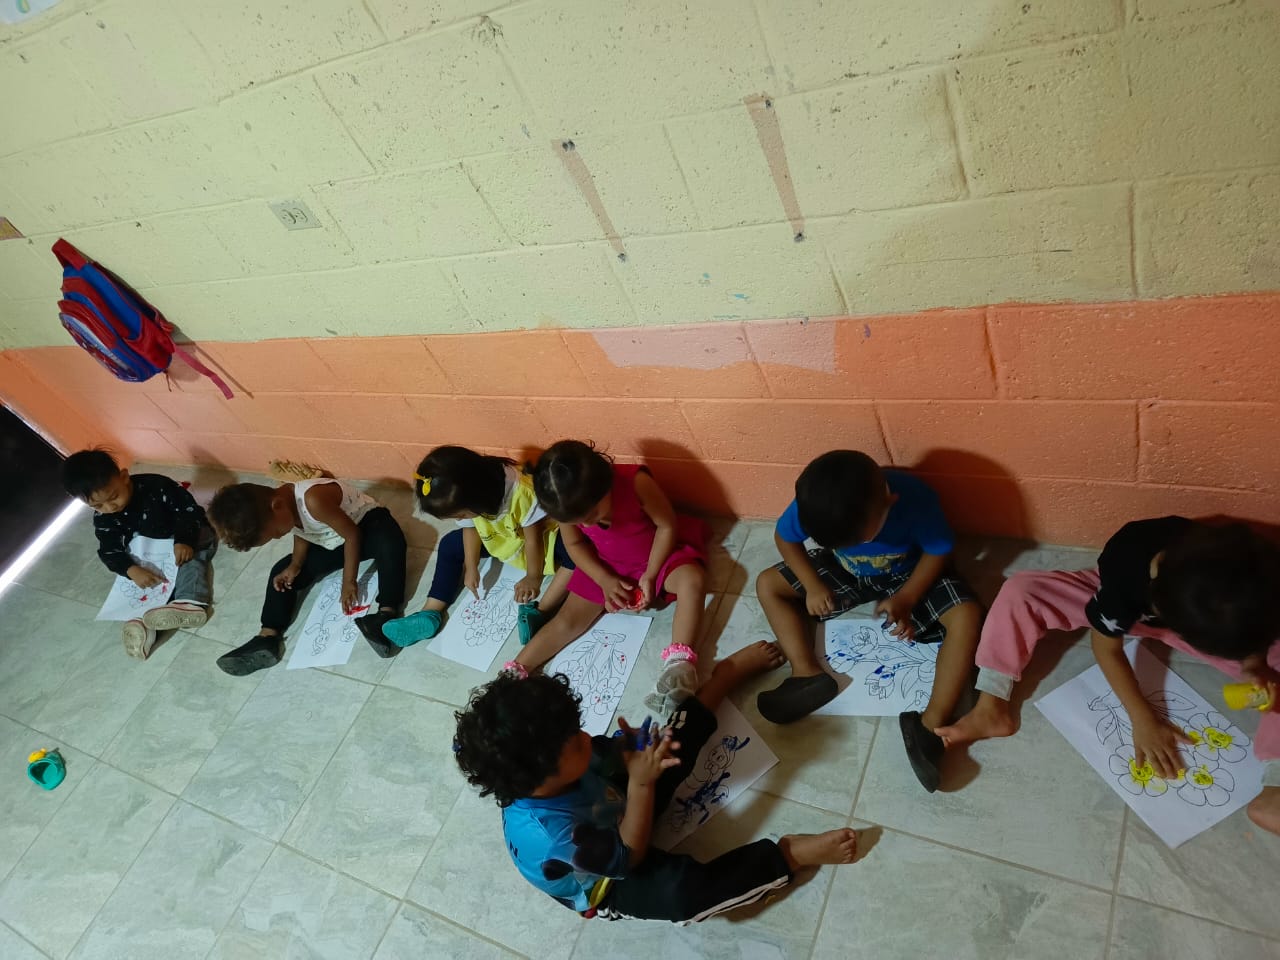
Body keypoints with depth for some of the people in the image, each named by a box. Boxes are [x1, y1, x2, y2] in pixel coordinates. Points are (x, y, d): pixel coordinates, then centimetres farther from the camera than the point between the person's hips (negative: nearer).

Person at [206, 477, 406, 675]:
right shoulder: (284, 507, -13)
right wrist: (295, 565, -11)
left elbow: (352, 535, -27)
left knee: (389, 541, -40)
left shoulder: (314, 500, -37)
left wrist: (348, 581, -22)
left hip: (367, 524, -7)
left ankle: (387, 614, -47)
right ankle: (268, 638, -5)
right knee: (283, 572, -1)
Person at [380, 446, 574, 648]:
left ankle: (540, 611, -33)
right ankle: (430, 614, 1)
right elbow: (471, 529, -3)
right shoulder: (464, 497, -22)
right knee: (450, 545, 1)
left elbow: (533, 538, -26)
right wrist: (471, 568, -6)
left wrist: (533, 577, -15)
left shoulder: (521, 493, -40)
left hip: (538, 534, -6)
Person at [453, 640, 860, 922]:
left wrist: (631, 746, -30)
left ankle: (730, 671, 21)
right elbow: (628, 858, -31)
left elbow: (608, 758, -6)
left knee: (677, 740, 0)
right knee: (686, 891, -34)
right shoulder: (548, 834, -44)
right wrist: (641, 782, -40)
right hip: (608, 882, -7)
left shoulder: (552, 771, -26)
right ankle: (791, 853, -18)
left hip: (617, 810, 7)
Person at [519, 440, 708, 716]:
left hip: (656, 555, -2)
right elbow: (574, 544, -5)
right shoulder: (569, 504, -23)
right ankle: (512, 675, 2)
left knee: (693, 580, -31)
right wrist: (605, 580, -17)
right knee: (569, 618, -4)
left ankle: (679, 664, -36)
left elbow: (667, 526, -20)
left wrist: (650, 576, -20)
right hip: (606, 566, 3)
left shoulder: (635, 482, -35)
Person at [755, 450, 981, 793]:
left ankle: (931, 724, -27)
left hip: (908, 574, -3)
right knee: (768, 585, -8)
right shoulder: (813, 504, -32)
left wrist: (906, 599, -28)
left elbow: (939, 552, -19)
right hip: (844, 570, 3)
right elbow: (785, 538, -10)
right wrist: (813, 585, -18)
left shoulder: (915, 499, -38)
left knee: (967, 615, -27)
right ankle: (809, 675, -13)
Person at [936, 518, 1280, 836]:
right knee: (1019, 591, -23)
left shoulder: (1252, 577, -36)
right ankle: (992, 710, -23)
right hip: (1126, 604, -1)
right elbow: (1106, 646, -24)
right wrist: (1143, 719, -25)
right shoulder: (1126, 565, -42)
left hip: (1197, 608, 2)